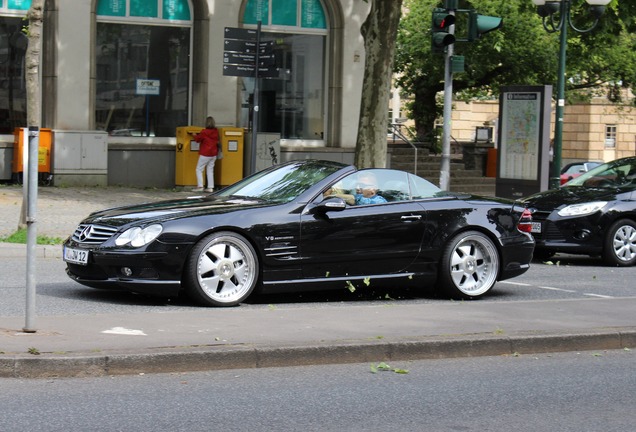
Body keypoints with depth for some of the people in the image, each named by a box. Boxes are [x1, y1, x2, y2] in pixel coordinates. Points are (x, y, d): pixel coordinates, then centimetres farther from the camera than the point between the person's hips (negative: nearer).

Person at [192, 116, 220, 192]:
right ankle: (210, 187, 7)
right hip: (213, 154, 6)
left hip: (205, 154, -6)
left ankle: (200, 186, -7)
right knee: (210, 170, 11)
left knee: (199, 169, 2)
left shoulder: (204, 132, -14)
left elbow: (197, 139, 0)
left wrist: (195, 135, 20)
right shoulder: (216, 132, 1)